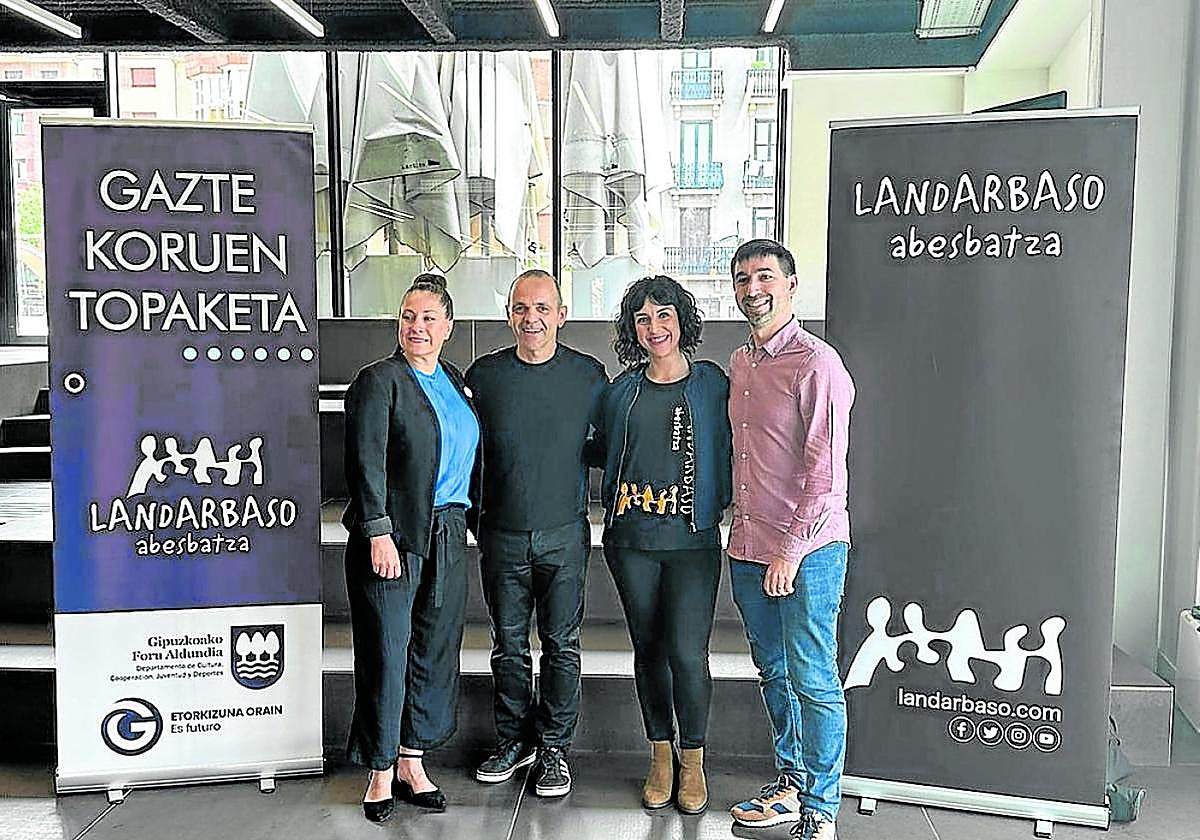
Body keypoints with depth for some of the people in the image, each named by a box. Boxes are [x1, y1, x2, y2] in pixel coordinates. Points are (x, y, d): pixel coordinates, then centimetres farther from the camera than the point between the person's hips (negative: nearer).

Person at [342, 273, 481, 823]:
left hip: (448, 535, 7)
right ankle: (381, 774, 14)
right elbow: (366, 463, -13)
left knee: (435, 650, 11)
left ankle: (412, 765, 24)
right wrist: (379, 534, -19)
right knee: (387, 654, 1)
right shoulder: (378, 381, -6)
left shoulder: (455, 382, 14)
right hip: (393, 536, -6)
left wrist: (468, 517, 13)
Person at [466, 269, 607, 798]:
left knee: (561, 644, 5)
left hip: (564, 534, -1)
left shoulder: (589, 374, -1)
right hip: (502, 534, 1)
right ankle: (514, 741, 27)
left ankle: (554, 748, 19)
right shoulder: (483, 374, 0)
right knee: (508, 643, 11)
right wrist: (470, 512, 4)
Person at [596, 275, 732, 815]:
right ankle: (661, 756, 26)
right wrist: (616, 510, 10)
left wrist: (715, 507, -5)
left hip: (692, 540, -3)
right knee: (648, 648, 11)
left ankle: (693, 761, 14)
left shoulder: (712, 384, 1)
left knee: (687, 652, -7)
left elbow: (726, 454, 3)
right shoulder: (622, 391, 8)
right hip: (631, 538, 3)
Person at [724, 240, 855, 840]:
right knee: (774, 674, 17)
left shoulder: (817, 364, -12)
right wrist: (740, 532, 14)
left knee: (814, 682, -1)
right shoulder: (738, 364, 12)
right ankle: (791, 785, 32)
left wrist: (791, 552, -17)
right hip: (748, 547, 8)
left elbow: (826, 474, -16)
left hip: (807, 550, -8)